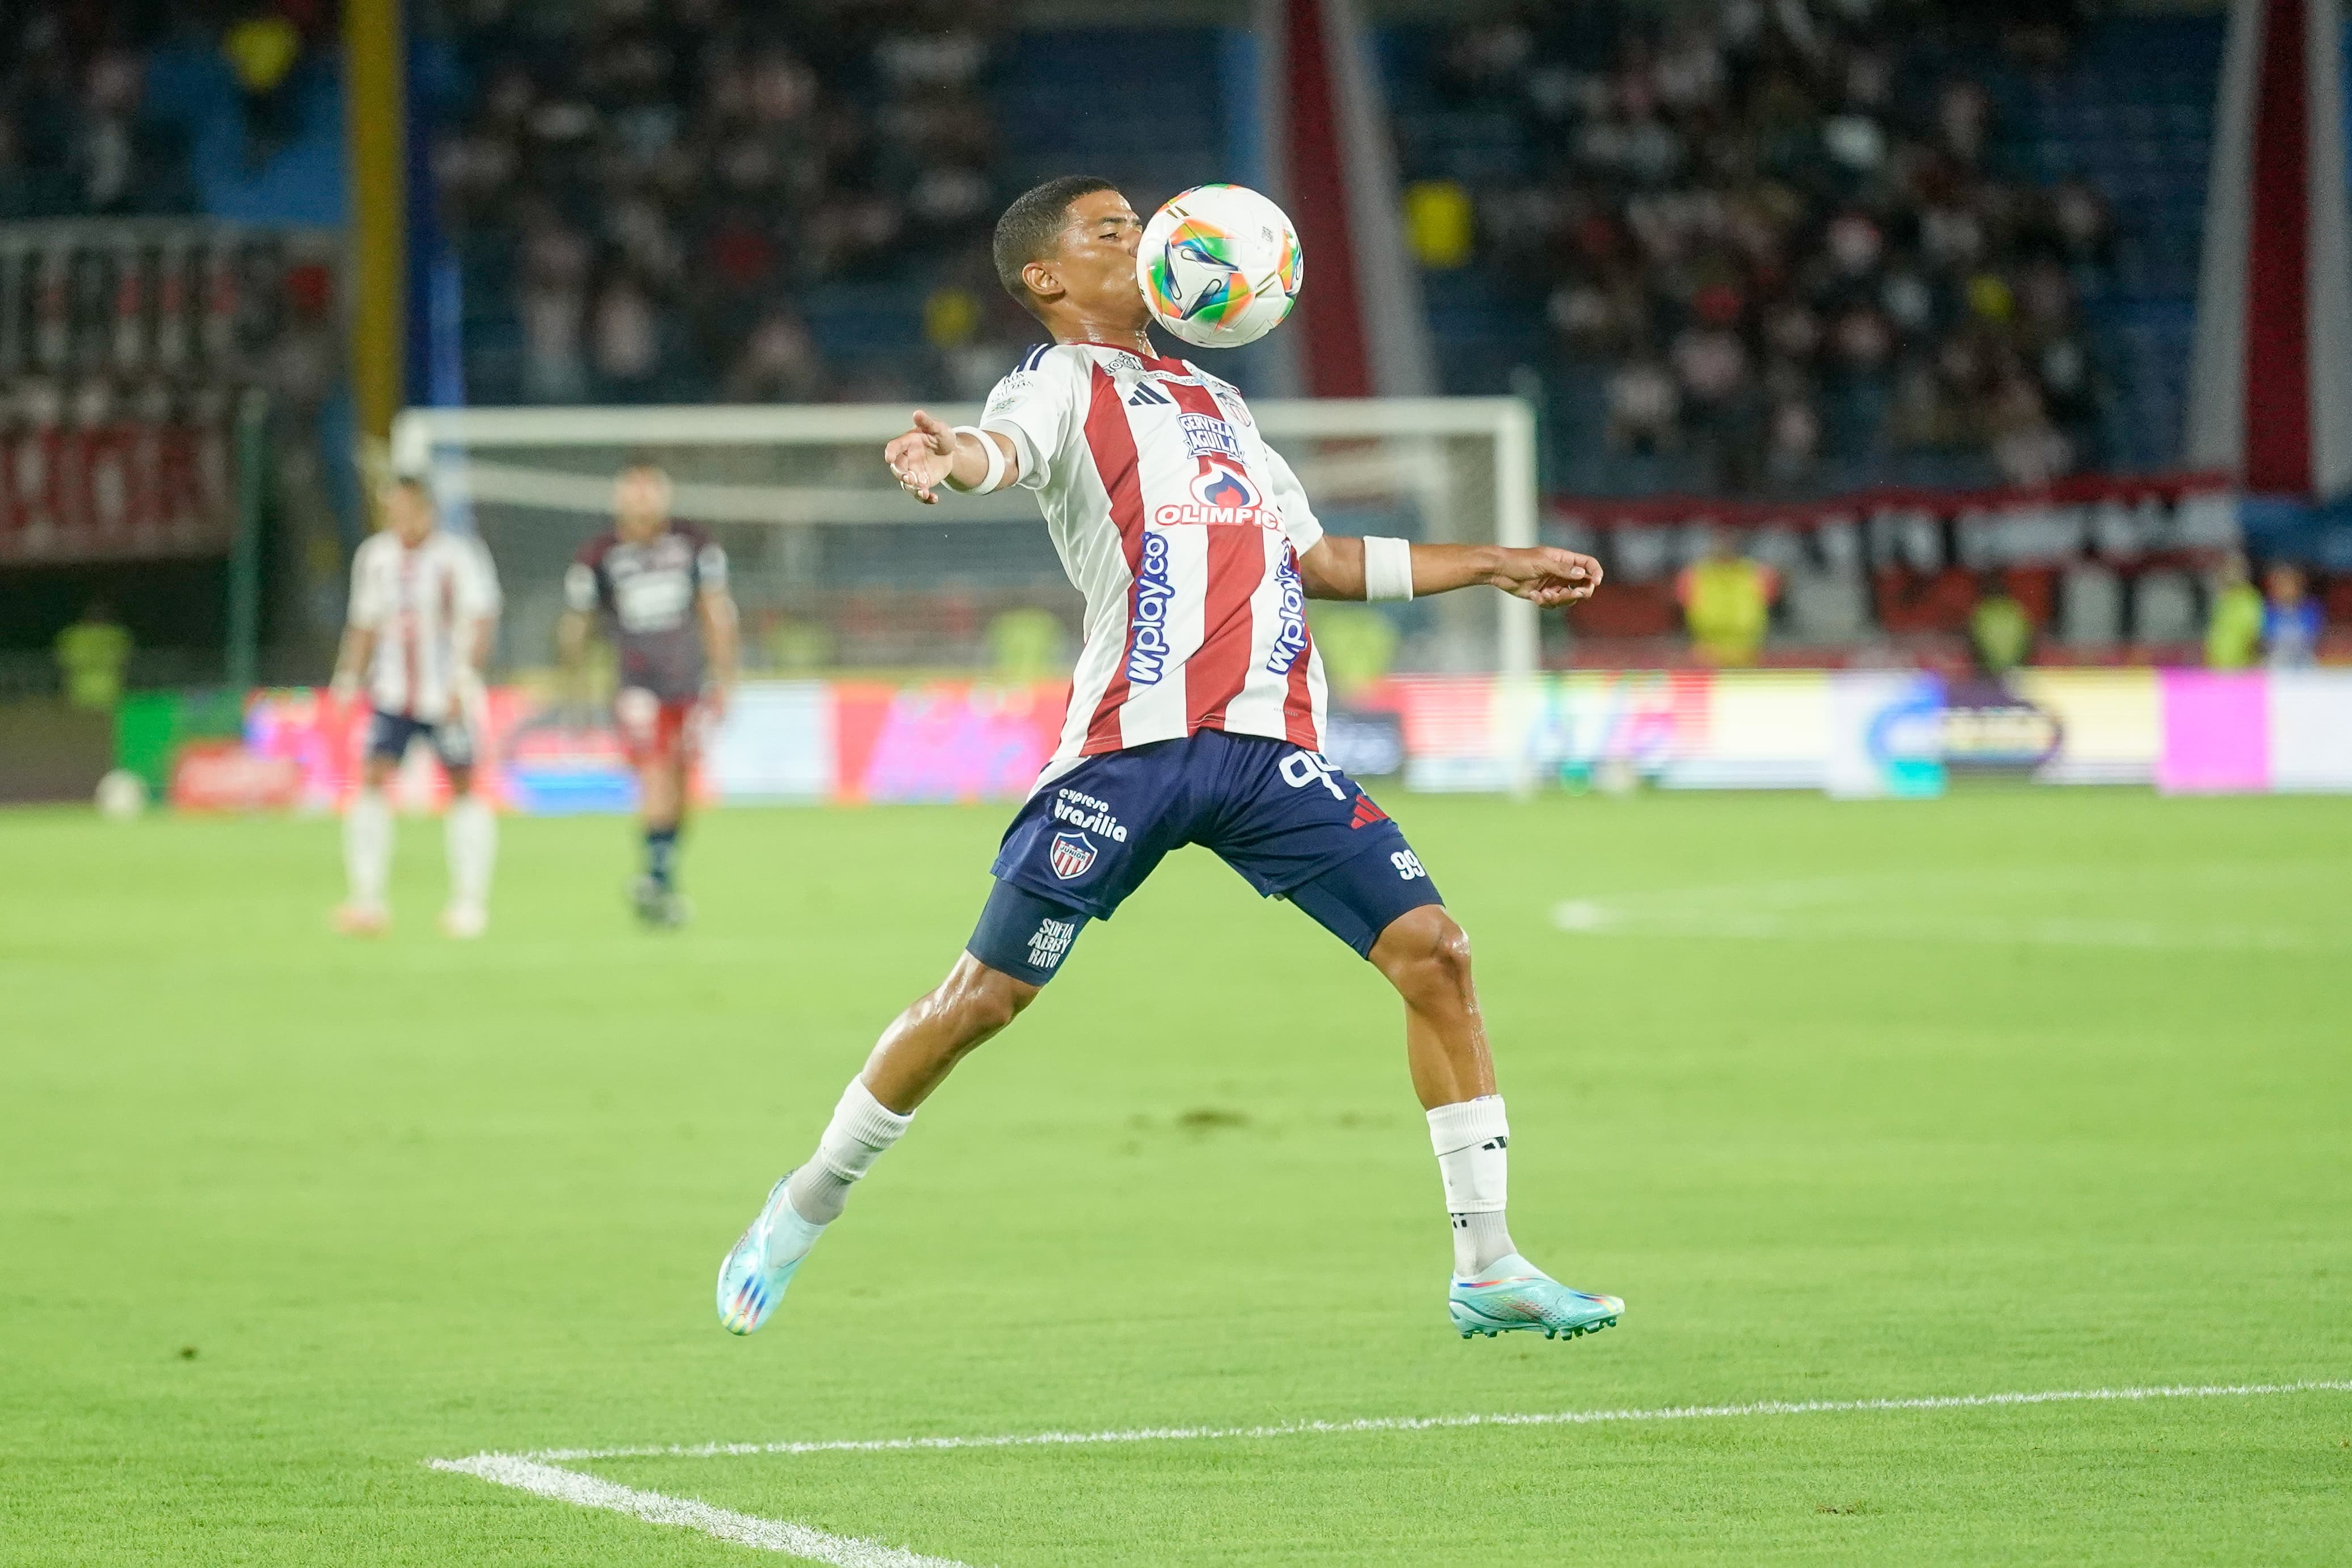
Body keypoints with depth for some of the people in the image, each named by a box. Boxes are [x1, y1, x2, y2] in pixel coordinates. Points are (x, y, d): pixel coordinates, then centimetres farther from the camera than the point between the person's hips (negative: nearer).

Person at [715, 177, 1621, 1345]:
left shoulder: (1213, 401, 28)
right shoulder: (1065, 381, 6)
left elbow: (1318, 559, 34)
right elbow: (1006, 447, -18)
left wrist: (1491, 567, 35)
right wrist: (948, 456, -42)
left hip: (1269, 746, 5)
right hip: (1131, 745, -5)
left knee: (1433, 952, -8)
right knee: (985, 995, -3)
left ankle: (1486, 1270, -1)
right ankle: (804, 1210, 18)